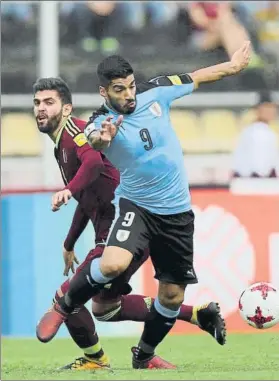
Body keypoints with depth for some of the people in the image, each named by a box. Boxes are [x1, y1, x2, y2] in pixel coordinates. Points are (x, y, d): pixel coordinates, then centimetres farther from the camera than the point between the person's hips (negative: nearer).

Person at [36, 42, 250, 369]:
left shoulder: (154, 92, -6)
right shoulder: (102, 122, -19)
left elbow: (195, 78, 12)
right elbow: (94, 139, -44)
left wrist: (232, 66, 25)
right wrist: (102, 139, -68)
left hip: (177, 211, 4)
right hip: (135, 206, -4)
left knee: (172, 295, 7)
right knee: (113, 264, -31)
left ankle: (144, 356, 31)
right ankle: (63, 306, -4)